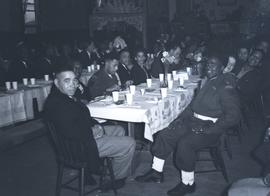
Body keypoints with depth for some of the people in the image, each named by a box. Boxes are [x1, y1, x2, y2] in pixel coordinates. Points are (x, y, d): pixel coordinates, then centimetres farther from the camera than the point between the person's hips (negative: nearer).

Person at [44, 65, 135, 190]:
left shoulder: (69, 96, 7)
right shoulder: (56, 104, -27)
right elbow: (71, 133, -33)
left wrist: (96, 126, -4)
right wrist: (92, 132, -17)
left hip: (87, 133, 11)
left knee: (119, 130, 25)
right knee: (129, 144, -6)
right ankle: (117, 179, 15)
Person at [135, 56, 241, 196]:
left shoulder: (226, 88, -9)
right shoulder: (206, 83, 15)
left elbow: (233, 116, -17)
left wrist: (208, 130, -21)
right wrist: (181, 117, 7)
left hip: (209, 127, -8)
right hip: (193, 121, 8)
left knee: (185, 143, -31)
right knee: (164, 135, -4)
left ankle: (188, 183, -11)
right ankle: (156, 172, 7)